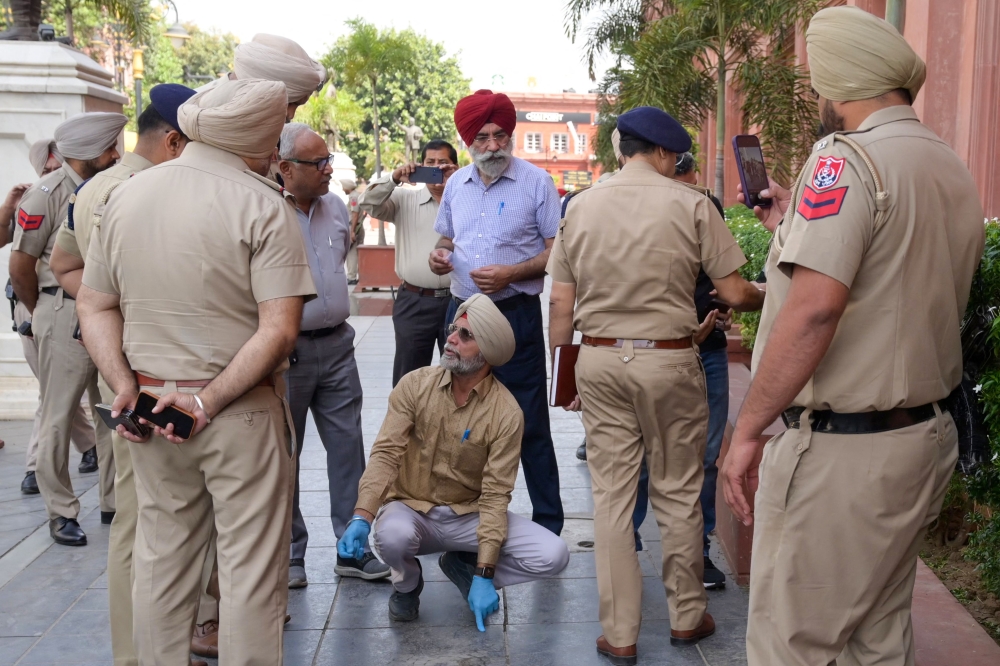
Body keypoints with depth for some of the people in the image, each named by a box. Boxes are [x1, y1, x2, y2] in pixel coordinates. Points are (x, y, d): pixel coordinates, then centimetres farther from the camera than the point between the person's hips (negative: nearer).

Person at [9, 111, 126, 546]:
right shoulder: (47, 193, -9)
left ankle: (114, 501, 24)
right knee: (59, 416, 4)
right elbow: (21, 264, -6)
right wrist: (42, 315, 3)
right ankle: (61, 513, 15)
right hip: (65, 312, -5)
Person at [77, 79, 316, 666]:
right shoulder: (262, 205, -11)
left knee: (161, 561, 17)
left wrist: (125, 386, 0)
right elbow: (279, 330, -19)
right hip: (242, 415, -5)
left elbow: (96, 306, 7)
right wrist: (210, 401, -14)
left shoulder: (126, 195, 6)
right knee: (251, 568, 6)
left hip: (149, 402, 5)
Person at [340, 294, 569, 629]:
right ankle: (407, 583, 2)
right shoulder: (415, 385, -10)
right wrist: (362, 517, -32)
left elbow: (495, 494, -15)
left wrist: (484, 576, -20)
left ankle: (463, 566, 7)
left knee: (553, 555, -20)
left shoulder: (506, 413, -14)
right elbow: (386, 453, -15)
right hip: (410, 508, 0)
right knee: (393, 534, -37)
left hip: (469, 515, 0)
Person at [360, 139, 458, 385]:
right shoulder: (405, 199, 7)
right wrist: (395, 178, -17)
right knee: (408, 378, 8)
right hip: (414, 302, 0)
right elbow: (368, 203, -3)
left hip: (457, 301, 0)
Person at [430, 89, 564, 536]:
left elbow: (557, 250, -7)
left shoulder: (535, 182, -5)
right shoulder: (456, 184, 11)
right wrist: (439, 256, -1)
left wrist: (511, 273, -20)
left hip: (516, 315, -5)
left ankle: (548, 525, 9)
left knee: (529, 426, -2)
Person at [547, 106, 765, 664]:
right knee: (678, 494, 12)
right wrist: (768, 299, 16)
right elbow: (734, 293, -6)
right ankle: (688, 617, 26)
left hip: (600, 361, 3)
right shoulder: (691, 204, -5)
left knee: (612, 496, 7)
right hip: (670, 361, -2)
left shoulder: (581, 207, 4)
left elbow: (562, 307, 4)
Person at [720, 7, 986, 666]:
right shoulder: (954, 169, 12)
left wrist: (747, 431, -20)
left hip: (842, 446, -9)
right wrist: (797, 227, 24)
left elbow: (815, 307, -25)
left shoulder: (846, 157, -15)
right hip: (928, 433, 9)